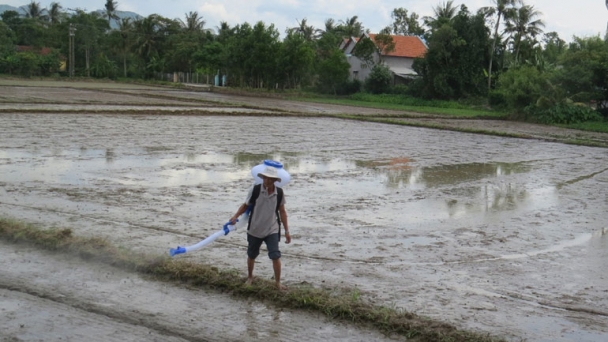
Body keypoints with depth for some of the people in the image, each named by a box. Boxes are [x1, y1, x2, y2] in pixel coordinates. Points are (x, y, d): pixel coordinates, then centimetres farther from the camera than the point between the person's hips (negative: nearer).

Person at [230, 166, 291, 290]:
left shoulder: (279, 192, -8)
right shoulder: (254, 190, -14)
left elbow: (282, 212, 2)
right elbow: (245, 205, -1)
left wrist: (286, 231, 2)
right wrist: (235, 216, -16)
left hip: (272, 230, 0)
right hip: (254, 230, 0)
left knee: (275, 256, -9)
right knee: (251, 255, 16)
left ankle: (278, 282, 7)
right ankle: (250, 277, 40)